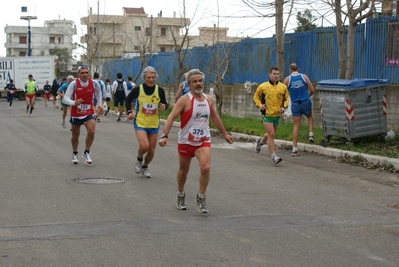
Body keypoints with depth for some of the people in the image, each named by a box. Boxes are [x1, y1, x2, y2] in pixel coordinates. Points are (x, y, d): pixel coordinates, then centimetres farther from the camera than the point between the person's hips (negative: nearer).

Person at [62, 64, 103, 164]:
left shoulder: (94, 83, -9)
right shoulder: (74, 84, -17)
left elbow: (99, 92, 15)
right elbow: (65, 99, -21)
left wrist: (99, 105, 13)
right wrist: (74, 103, -39)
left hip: (89, 113, 1)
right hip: (76, 114, -1)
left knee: (91, 131, -21)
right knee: (75, 135, 14)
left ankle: (86, 153, -1)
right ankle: (75, 154, 39)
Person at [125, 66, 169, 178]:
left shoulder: (160, 90, -4)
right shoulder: (137, 89, -9)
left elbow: (165, 104, 6)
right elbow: (128, 100, 6)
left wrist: (164, 106, -17)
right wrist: (129, 112, -8)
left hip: (154, 124, 3)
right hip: (140, 123, -3)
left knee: (151, 150, 8)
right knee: (144, 146, -22)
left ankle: (145, 167, 36)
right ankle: (139, 159, 12)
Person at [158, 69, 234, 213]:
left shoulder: (208, 99, 3)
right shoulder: (185, 100, -14)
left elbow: (215, 117, 19)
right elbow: (171, 117, -21)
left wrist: (224, 133, 26)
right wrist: (164, 136, -33)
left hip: (203, 141, 3)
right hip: (186, 141, -2)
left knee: (206, 168, -18)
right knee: (183, 170, 14)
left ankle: (201, 198, 0)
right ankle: (181, 196, 39)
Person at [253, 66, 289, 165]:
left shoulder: (283, 87, 0)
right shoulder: (263, 86, -7)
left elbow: (286, 99, 14)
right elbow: (256, 96, 8)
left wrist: (284, 107, -4)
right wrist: (260, 105, -8)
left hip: (277, 114, 4)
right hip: (267, 114, -4)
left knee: (271, 134, 18)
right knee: (271, 134, -13)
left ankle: (261, 142, 50)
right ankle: (274, 156, -12)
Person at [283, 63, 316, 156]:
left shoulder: (287, 79, -1)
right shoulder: (304, 76, 1)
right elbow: (312, 90, -1)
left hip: (295, 104, 0)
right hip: (306, 102, 0)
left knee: (296, 126, 5)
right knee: (309, 117, 31)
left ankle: (294, 149, 2)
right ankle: (311, 134, 12)